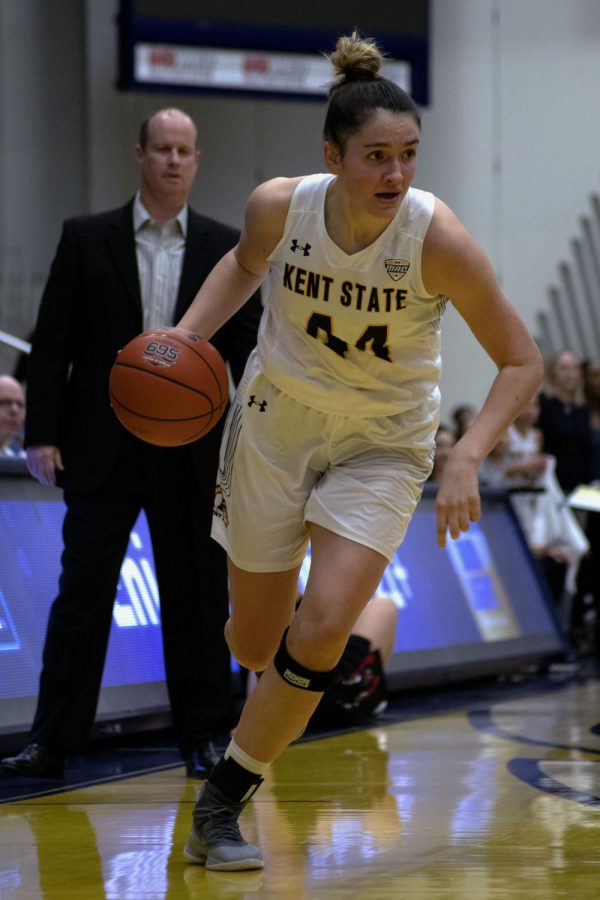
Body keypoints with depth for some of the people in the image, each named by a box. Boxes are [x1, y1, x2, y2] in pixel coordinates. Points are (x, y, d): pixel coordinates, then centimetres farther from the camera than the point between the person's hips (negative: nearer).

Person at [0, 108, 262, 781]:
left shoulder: (226, 249, 7)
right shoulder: (86, 239, 3)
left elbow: (249, 351, 6)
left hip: (194, 455, 1)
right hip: (103, 448, -1)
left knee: (198, 600, 6)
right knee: (81, 594, -2)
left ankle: (203, 738, 16)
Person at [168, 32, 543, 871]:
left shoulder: (438, 239, -26)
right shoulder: (280, 205, -19)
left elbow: (521, 360, -17)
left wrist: (468, 457, -29)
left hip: (383, 447, -2)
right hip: (277, 425, 2)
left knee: (320, 633, -19)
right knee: (254, 645, 10)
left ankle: (222, 801, 1)